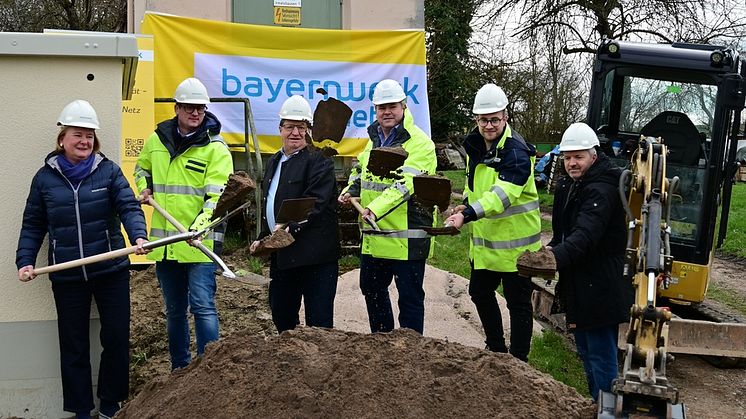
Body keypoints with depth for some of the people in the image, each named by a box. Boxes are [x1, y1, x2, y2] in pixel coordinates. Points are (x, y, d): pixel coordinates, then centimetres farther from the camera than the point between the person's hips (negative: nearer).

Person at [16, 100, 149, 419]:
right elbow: (33, 225, 8)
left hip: (111, 272, -1)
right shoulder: (45, 177, 4)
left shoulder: (108, 171, -1)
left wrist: (139, 236, -30)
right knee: (73, 346, 10)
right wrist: (25, 260, -3)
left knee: (116, 339, 6)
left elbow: (129, 207, -12)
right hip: (67, 277, 1)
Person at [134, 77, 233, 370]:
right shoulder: (157, 140, 10)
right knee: (174, 310, 16)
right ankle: (180, 367, 31)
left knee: (202, 306, -10)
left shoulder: (215, 147, -6)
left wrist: (200, 224, -31)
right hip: (164, 243, 5)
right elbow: (142, 168, 31)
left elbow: (217, 194, -16)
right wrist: (144, 188, 11)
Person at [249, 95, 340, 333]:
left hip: (314, 255, -8)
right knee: (280, 313, 17)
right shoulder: (274, 162, 18)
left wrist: (291, 228, -28)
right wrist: (263, 238, 16)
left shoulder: (319, 161, -7)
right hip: (281, 254, 8)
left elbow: (316, 202, -19)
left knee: (318, 320, -3)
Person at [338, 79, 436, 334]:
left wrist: (377, 208, -39)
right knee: (372, 289, 21)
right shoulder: (374, 139, 13)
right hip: (374, 236, 9)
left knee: (410, 297, 1)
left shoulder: (419, 143, -13)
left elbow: (404, 183, -27)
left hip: (406, 238, -8)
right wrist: (350, 191, 5)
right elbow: (360, 171, 26)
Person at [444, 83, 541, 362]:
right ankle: (496, 350, 39)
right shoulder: (474, 145, 5)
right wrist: (466, 204, 1)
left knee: (518, 303, 3)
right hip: (484, 240, 9)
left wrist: (467, 215, -45)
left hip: (514, 242, -9)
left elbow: (502, 194, -34)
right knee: (480, 292, 21)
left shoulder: (516, 153, -21)